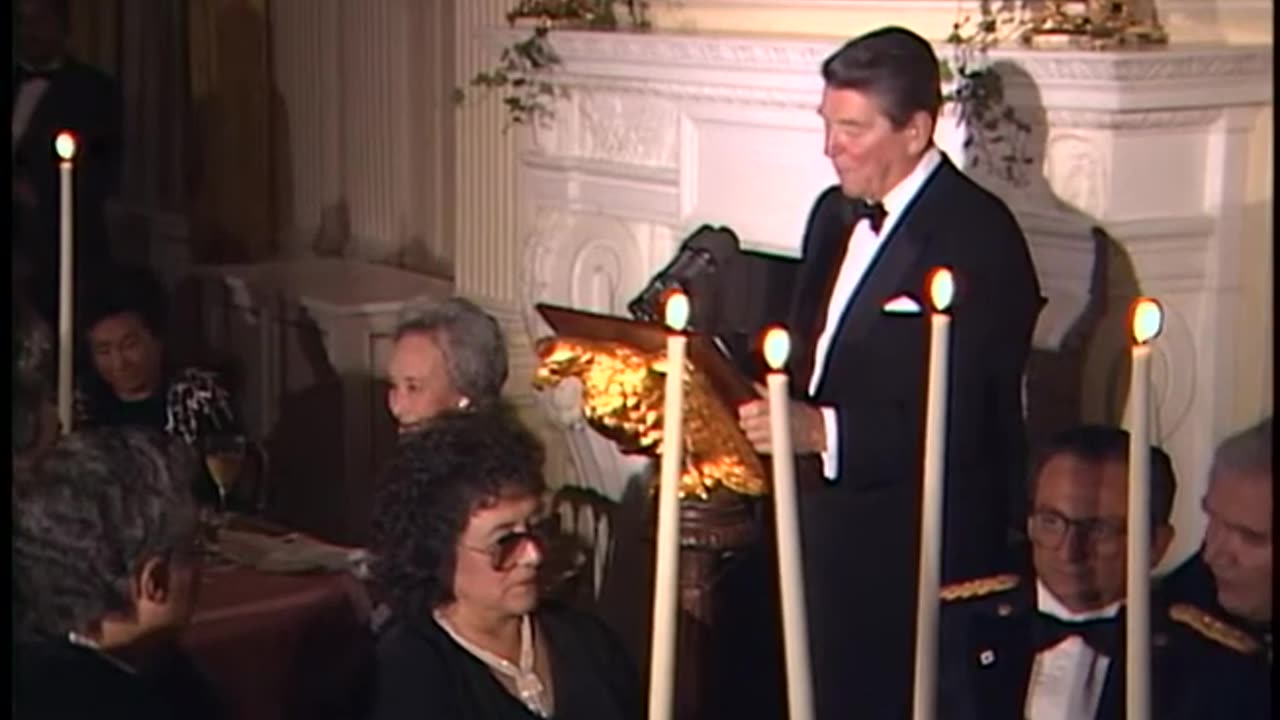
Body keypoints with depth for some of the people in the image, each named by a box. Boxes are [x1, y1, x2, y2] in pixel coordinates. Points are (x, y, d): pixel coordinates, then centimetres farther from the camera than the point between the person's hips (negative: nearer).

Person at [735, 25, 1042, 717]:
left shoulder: (978, 236, -15)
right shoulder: (835, 212, 11)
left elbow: (964, 422, -21)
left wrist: (824, 431, -30)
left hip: (919, 551, -7)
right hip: (823, 527, 8)